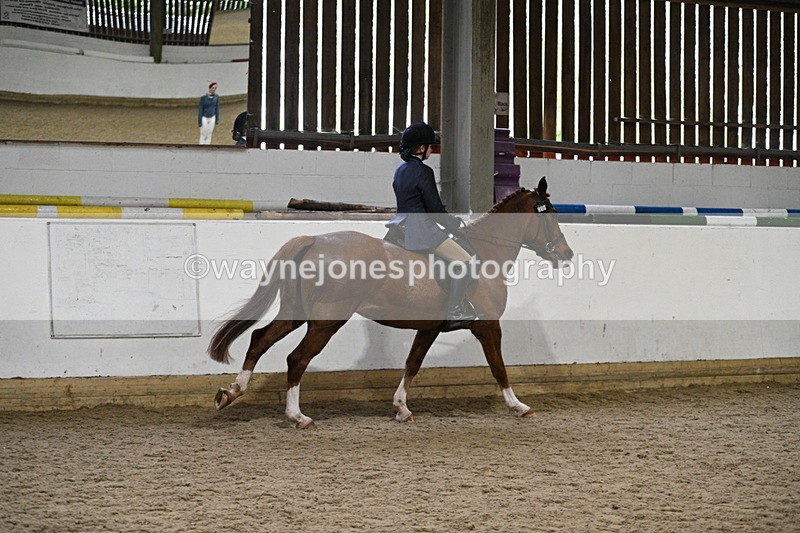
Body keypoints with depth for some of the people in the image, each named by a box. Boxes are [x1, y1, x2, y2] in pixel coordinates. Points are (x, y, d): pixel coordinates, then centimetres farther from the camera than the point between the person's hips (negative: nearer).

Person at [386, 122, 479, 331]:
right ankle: (455, 314, -10)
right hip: (420, 229, -10)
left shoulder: (401, 170, 14)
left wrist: (452, 222, 20)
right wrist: (455, 225, 2)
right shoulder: (423, 172, -14)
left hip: (403, 226, 10)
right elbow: (435, 208, -14)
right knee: (462, 259, -6)